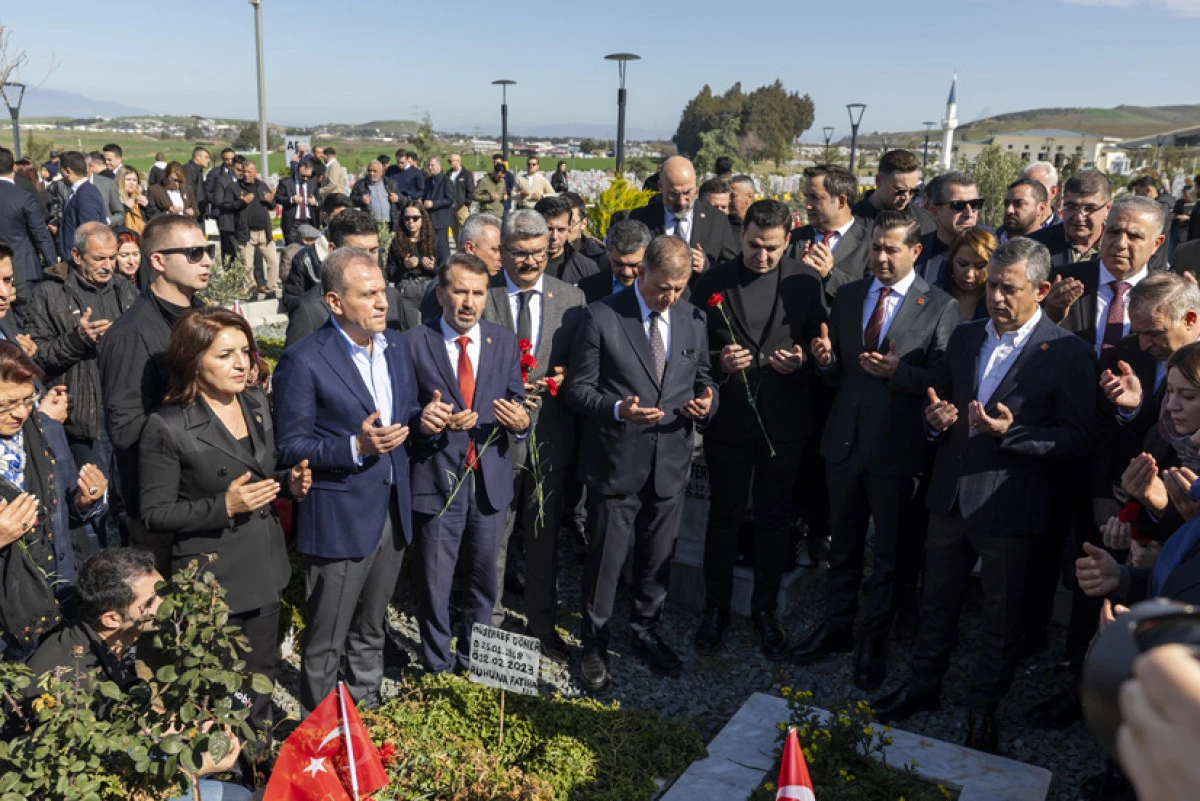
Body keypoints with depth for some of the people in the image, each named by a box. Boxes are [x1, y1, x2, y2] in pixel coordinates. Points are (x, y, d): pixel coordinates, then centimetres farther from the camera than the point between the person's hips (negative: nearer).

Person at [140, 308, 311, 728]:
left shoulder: (257, 403, 3)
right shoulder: (168, 427, -17)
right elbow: (155, 514, -12)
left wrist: (290, 482, -4)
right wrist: (224, 506, -24)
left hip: (265, 567, 6)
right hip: (213, 576, -6)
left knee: (262, 672, 20)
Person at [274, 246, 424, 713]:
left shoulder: (396, 345, 5)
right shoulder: (304, 360, -15)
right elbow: (290, 447, -14)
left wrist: (422, 418, -5)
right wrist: (356, 446, -27)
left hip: (392, 512, 7)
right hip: (339, 519, -6)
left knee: (371, 631, 23)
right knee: (326, 644, 8)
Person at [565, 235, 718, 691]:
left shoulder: (694, 320, 6)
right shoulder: (602, 317, -9)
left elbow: (702, 380, 15)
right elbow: (578, 388, -8)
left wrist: (706, 402, -9)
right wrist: (618, 409, -25)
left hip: (671, 461, 4)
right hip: (615, 462, -4)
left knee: (658, 557, 17)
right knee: (606, 557, 6)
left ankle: (647, 633, 38)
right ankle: (595, 645, 25)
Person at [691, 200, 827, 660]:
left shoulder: (805, 284, 0)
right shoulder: (713, 283, -2)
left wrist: (801, 360, -15)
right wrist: (719, 361, -17)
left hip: (784, 419, 1)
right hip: (729, 416, -1)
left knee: (774, 517, 12)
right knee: (724, 515, 9)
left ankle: (765, 609, 28)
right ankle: (716, 609, 26)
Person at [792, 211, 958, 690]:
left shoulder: (939, 306, -7)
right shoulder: (848, 296, 7)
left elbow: (942, 380, -11)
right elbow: (837, 372, 10)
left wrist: (897, 371, -26)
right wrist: (826, 359, -12)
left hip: (896, 447, -4)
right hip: (845, 437, 4)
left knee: (889, 552, 11)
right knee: (843, 543, 17)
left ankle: (875, 641, 28)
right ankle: (837, 626, 35)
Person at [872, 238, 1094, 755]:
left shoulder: (1067, 352, -11)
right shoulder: (963, 338, 7)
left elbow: (1075, 440, -13)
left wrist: (1012, 434, -26)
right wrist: (935, 419, -6)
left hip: (1010, 507, -5)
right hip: (951, 495, 5)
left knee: (1002, 615, 11)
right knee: (937, 599, 19)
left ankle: (983, 709, 31)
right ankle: (923, 686, 38)